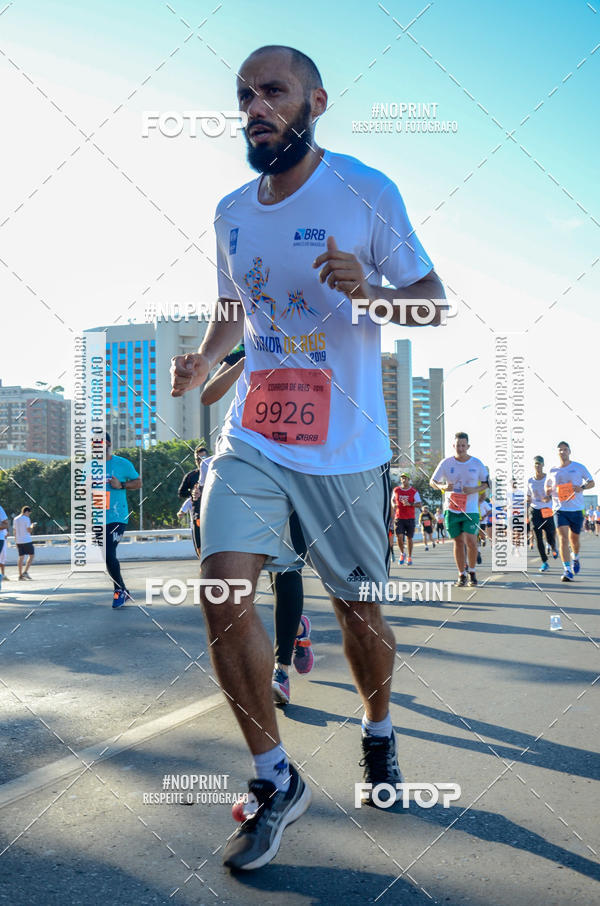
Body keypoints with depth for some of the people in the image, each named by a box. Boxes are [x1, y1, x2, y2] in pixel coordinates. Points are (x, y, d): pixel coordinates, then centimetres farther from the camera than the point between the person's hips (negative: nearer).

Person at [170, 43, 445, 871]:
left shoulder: (366, 192, -4)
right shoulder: (231, 212, 10)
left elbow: (432, 299, -2)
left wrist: (369, 291, -24)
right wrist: (203, 359, 1)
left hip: (346, 445, -3)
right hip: (253, 437, 4)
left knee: (357, 607, 9)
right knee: (224, 587, -13)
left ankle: (379, 732, 41)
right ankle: (275, 781, 6)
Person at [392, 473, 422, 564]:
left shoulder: (414, 491, -2)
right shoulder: (396, 490, 5)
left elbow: (420, 504, -6)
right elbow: (392, 500, 21)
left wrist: (409, 504, -21)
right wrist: (394, 505, -2)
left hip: (410, 518, -1)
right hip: (399, 518, 1)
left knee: (409, 538, 6)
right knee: (399, 537, -12)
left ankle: (409, 557, 19)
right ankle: (402, 554, 12)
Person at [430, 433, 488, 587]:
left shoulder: (477, 463, 0)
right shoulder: (446, 463, -1)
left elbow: (486, 483, 9)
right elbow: (432, 482, 5)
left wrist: (474, 490, -11)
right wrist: (443, 487, -17)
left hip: (471, 509, -1)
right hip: (451, 509, 1)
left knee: (471, 541, -12)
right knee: (458, 542, 5)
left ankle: (472, 571, 11)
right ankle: (462, 575, 19)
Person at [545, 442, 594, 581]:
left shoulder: (579, 467, 2)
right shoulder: (553, 471, 7)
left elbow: (592, 483, 8)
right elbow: (547, 487, 20)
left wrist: (582, 487, -13)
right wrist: (551, 490, -4)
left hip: (576, 508, 0)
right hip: (560, 508, 0)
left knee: (574, 539, 12)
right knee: (563, 538, -13)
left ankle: (575, 558, 45)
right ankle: (567, 571, -13)